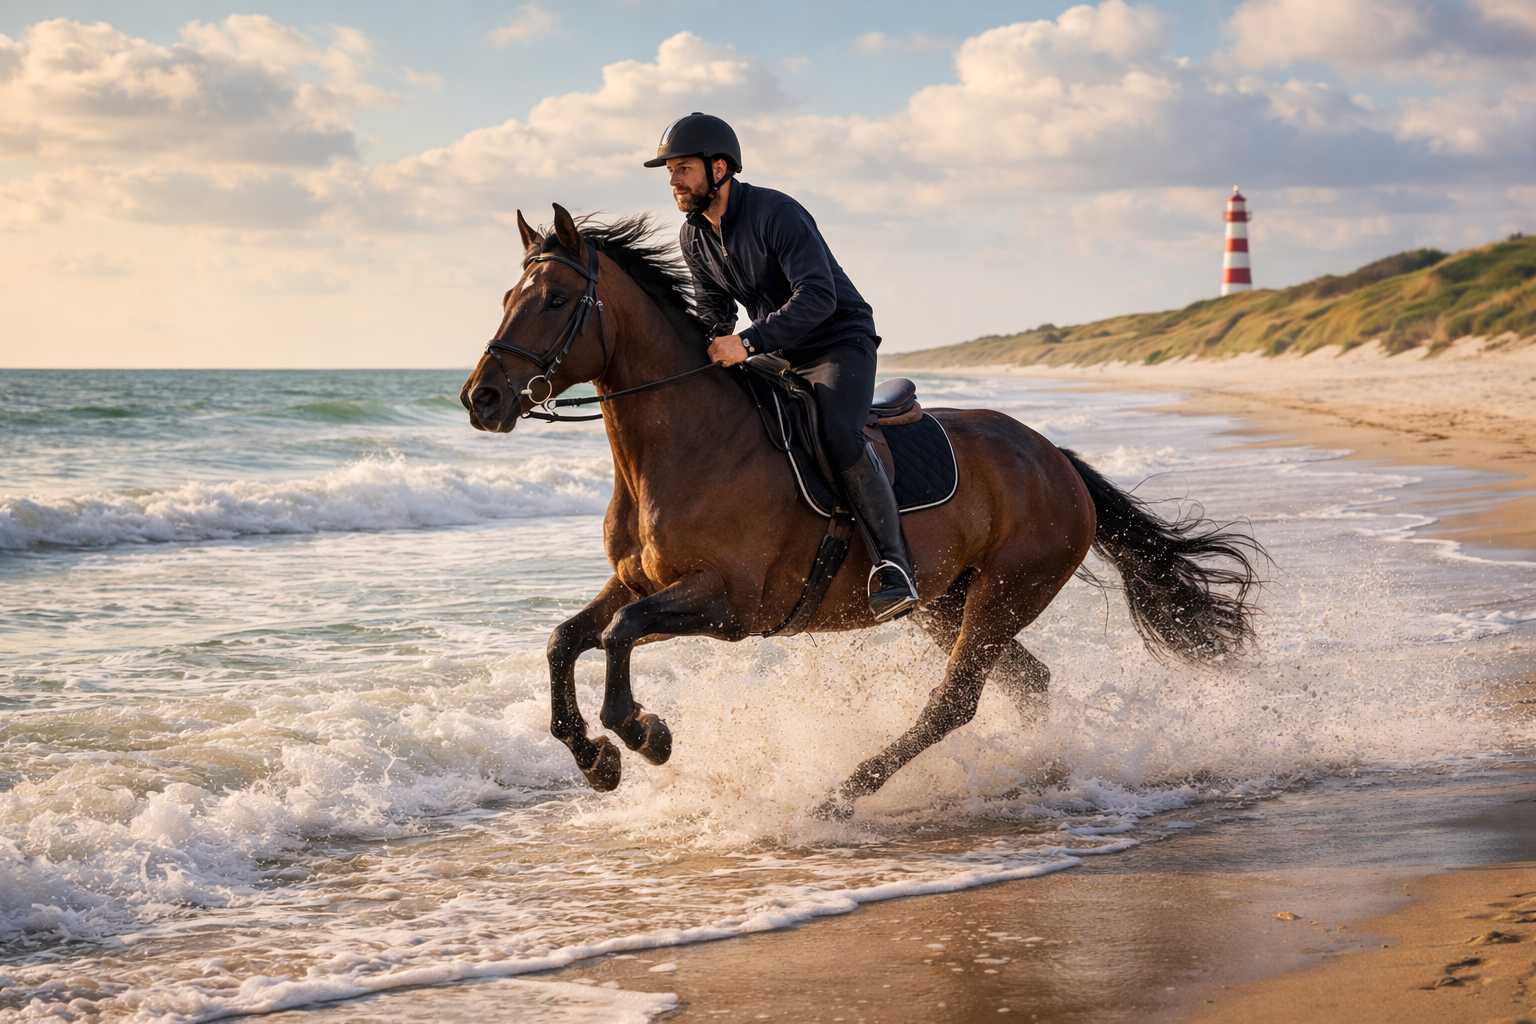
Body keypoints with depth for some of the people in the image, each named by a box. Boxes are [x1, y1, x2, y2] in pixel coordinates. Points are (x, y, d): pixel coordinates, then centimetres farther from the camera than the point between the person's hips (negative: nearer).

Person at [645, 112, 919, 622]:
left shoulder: (776, 213, -22)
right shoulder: (694, 236, 2)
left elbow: (818, 297, -32)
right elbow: (714, 309, 16)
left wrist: (749, 341, -39)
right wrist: (711, 350, -6)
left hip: (840, 345, -8)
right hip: (778, 355, 8)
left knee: (838, 433, -33)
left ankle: (892, 563, -30)